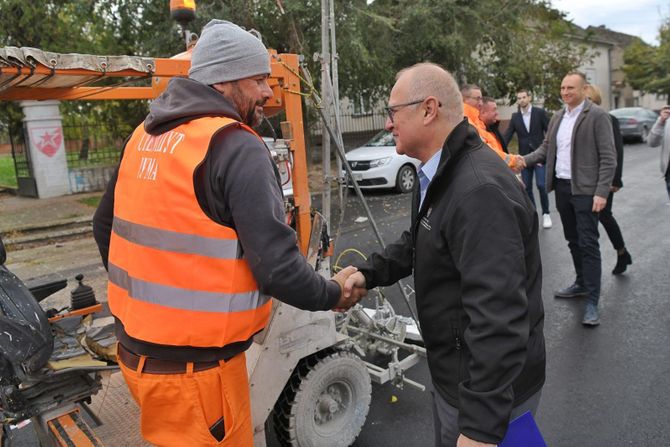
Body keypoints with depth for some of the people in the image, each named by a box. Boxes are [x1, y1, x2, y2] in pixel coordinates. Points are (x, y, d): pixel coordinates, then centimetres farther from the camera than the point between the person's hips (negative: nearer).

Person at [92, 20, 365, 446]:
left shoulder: (146, 135, 6)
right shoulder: (238, 148, -19)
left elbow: (106, 226, 15)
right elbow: (277, 267, -24)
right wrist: (333, 294, -5)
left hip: (136, 348, 8)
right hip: (195, 366, -8)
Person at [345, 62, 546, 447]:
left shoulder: (480, 191, -30)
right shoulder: (438, 175, 6)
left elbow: (499, 317, -33)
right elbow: (418, 242, 18)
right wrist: (370, 273, 1)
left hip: (493, 389, -10)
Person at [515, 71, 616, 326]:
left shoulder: (597, 116, -8)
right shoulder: (557, 118, 13)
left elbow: (608, 158, -11)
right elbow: (546, 148, 13)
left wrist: (601, 192, -18)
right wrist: (526, 160, -6)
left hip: (585, 190, -6)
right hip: (561, 187, 7)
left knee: (588, 244, -5)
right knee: (573, 240, 17)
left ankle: (592, 301, 1)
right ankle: (581, 283, 33)